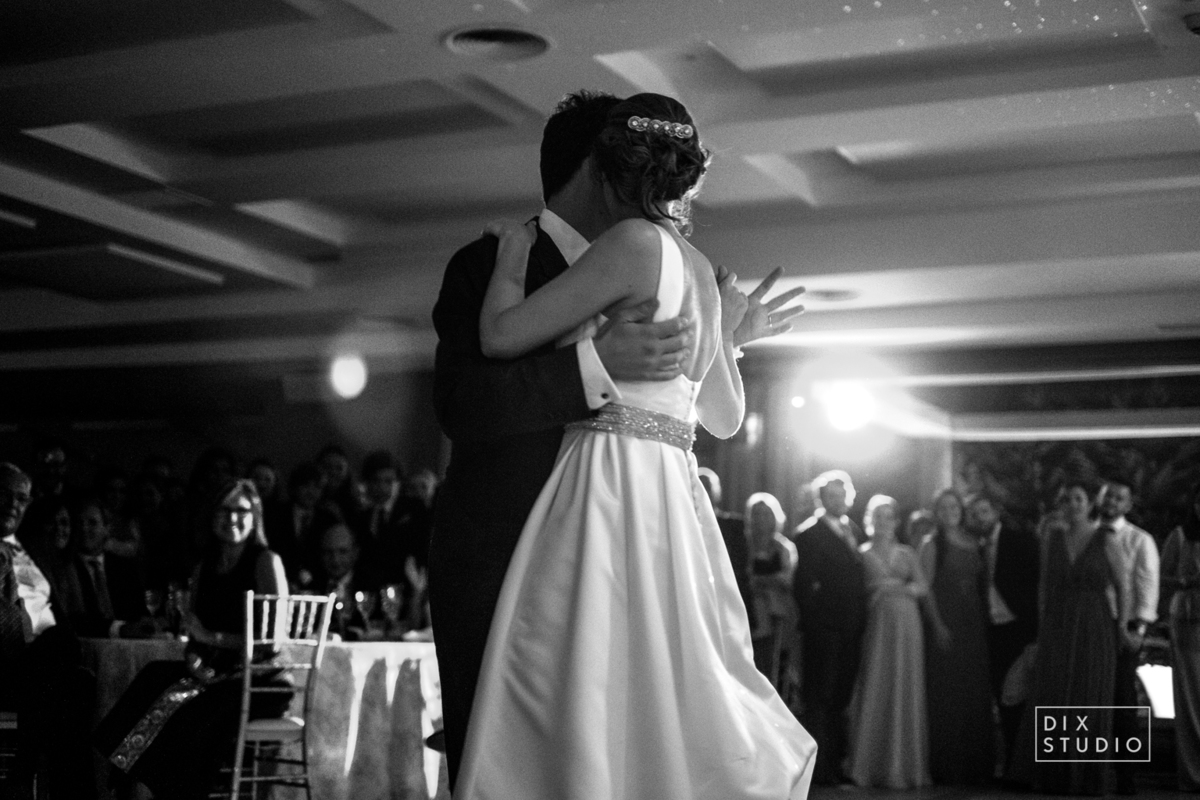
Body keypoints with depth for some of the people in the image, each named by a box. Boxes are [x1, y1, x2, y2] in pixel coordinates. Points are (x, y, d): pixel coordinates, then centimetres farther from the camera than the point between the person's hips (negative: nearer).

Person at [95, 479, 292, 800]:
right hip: (214, 673, 6)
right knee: (155, 677, -21)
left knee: (187, 704, -30)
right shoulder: (204, 568, 16)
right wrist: (194, 658, -6)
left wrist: (213, 638, -10)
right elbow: (195, 635, 15)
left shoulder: (266, 562, -3)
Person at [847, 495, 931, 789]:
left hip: (906, 624, 3)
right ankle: (871, 764, -2)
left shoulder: (907, 553, 15)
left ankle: (903, 765, 4)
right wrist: (875, 586, -16)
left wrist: (900, 587, -10)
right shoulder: (862, 553, 7)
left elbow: (924, 587, 6)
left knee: (905, 692, 0)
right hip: (876, 624, -3)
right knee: (875, 691, -6)